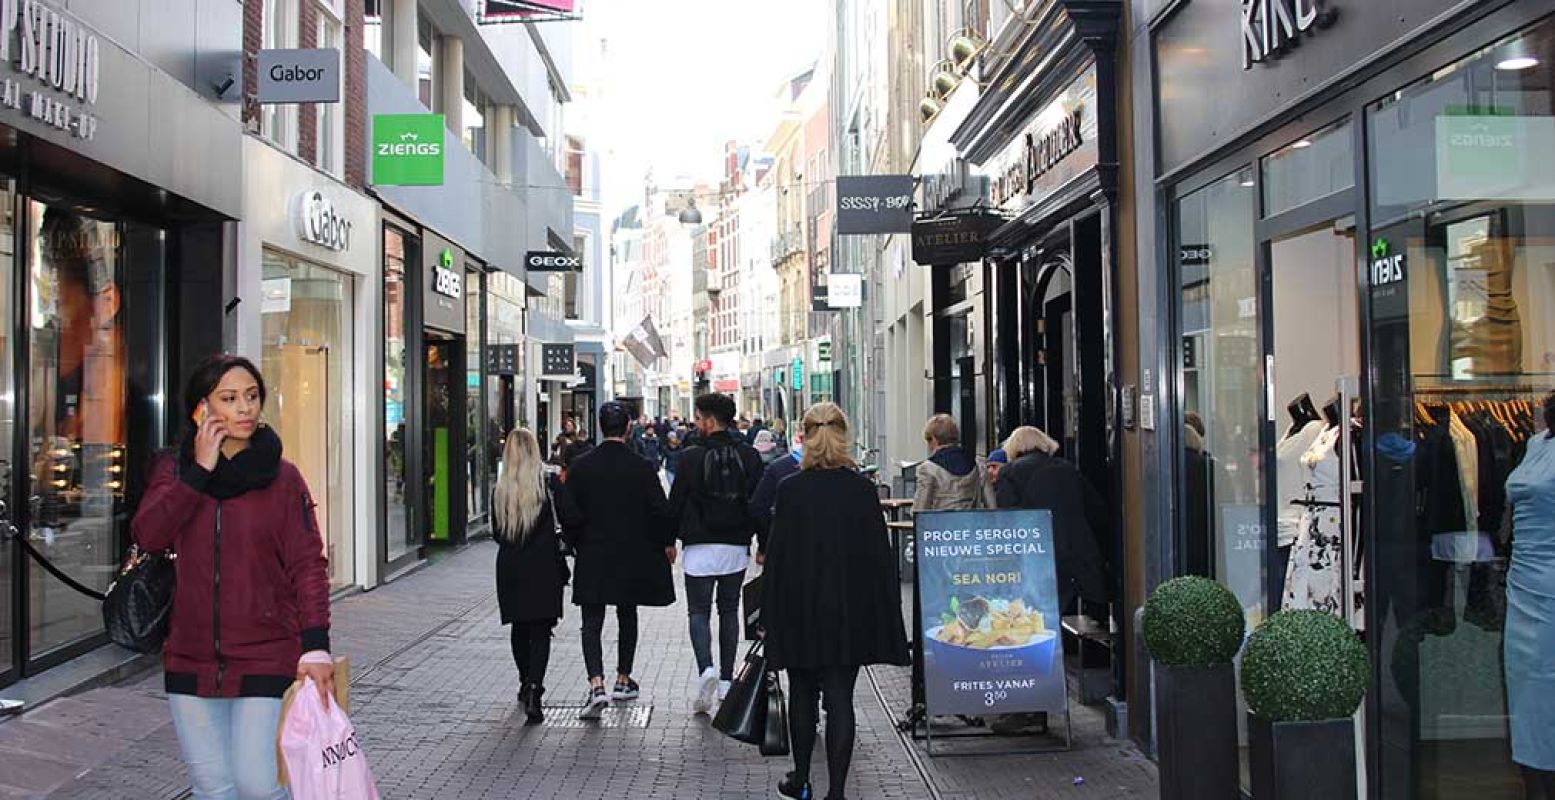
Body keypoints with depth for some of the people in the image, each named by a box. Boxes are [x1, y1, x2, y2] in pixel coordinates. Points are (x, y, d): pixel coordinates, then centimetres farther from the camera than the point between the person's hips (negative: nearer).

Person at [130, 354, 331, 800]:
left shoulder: (281, 477, -2)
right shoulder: (174, 470, 6)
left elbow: (307, 564, -6)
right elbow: (148, 536, -11)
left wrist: (316, 646, -16)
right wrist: (199, 469, -15)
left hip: (267, 659, -3)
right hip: (191, 659, 3)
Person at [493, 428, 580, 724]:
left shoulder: (500, 489, 1)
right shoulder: (549, 483, -7)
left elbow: (498, 533, 7)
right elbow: (571, 520, -12)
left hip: (510, 567, 3)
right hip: (544, 567, -3)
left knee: (519, 628, 17)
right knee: (541, 630, -2)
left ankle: (526, 686, 29)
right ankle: (533, 691, -16)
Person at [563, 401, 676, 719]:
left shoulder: (580, 466, -6)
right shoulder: (641, 467, -10)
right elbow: (661, 509, -7)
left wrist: (574, 543, 14)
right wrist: (668, 542, 10)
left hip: (592, 555, 0)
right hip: (632, 555, 1)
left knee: (592, 622, 1)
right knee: (627, 616, 18)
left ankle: (597, 686, -17)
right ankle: (623, 681, 27)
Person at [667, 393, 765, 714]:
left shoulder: (691, 458, -9)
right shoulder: (750, 456, 1)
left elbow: (675, 503, -5)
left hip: (700, 547, -3)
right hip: (737, 546, 3)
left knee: (699, 610, 4)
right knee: (729, 611, 14)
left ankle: (706, 668, -18)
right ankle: (726, 680, 17)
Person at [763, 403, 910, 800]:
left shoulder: (791, 489, -9)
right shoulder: (863, 489, -5)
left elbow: (777, 555, -6)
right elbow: (880, 554, -2)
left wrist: (772, 614, 2)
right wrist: (885, 615, 6)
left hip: (801, 609, 0)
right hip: (852, 612, 1)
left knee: (802, 695, 16)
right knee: (840, 699, 4)